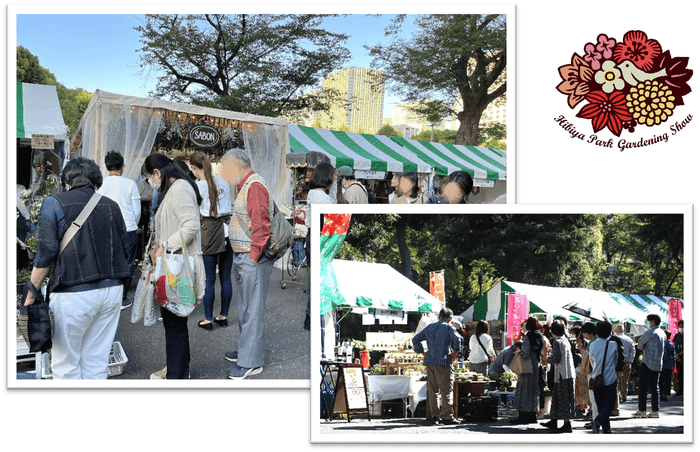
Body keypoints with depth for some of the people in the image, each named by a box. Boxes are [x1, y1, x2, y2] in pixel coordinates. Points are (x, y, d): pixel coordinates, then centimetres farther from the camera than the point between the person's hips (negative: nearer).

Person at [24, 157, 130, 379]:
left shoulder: (54, 203, -2)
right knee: (97, 363, 12)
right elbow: (124, 250, 15)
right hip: (112, 290, 5)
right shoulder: (112, 206, 12)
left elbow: (46, 252, -9)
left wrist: (30, 296, -3)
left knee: (66, 365, 6)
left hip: (74, 294, -5)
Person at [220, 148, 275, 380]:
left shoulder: (255, 187, -16)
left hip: (253, 259, -11)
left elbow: (261, 226, -23)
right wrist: (243, 257, 19)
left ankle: (251, 362, -3)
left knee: (252, 310, -7)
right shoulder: (245, 186, 17)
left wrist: (253, 256, -21)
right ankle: (245, 349, 32)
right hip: (242, 257, 11)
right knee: (244, 307, 20)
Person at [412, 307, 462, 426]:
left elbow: (416, 339, 16)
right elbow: (457, 339, -17)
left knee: (432, 390, 11)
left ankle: (434, 416, 11)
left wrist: (422, 351, 16)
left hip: (429, 362, 5)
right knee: (446, 390, -1)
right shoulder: (448, 327, -2)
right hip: (443, 362, -5)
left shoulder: (429, 327, 14)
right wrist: (455, 352, -4)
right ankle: (447, 416, -2)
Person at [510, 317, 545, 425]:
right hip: (538, 366, 7)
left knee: (525, 389, -4)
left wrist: (519, 352, -2)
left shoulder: (528, 336, -14)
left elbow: (526, 353, -20)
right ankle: (533, 415, 16)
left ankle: (523, 415, -6)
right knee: (535, 389, 13)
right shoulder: (541, 337, 7)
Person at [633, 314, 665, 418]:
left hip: (648, 364, -8)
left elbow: (639, 345, -8)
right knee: (655, 387, 10)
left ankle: (642, 410, -4)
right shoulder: (662, 333, 12)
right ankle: (655, 411, 9)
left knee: (643, 387, -3)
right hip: (658, 365, 8)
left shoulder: (650, 332, -13)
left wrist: (643, 349, 14)